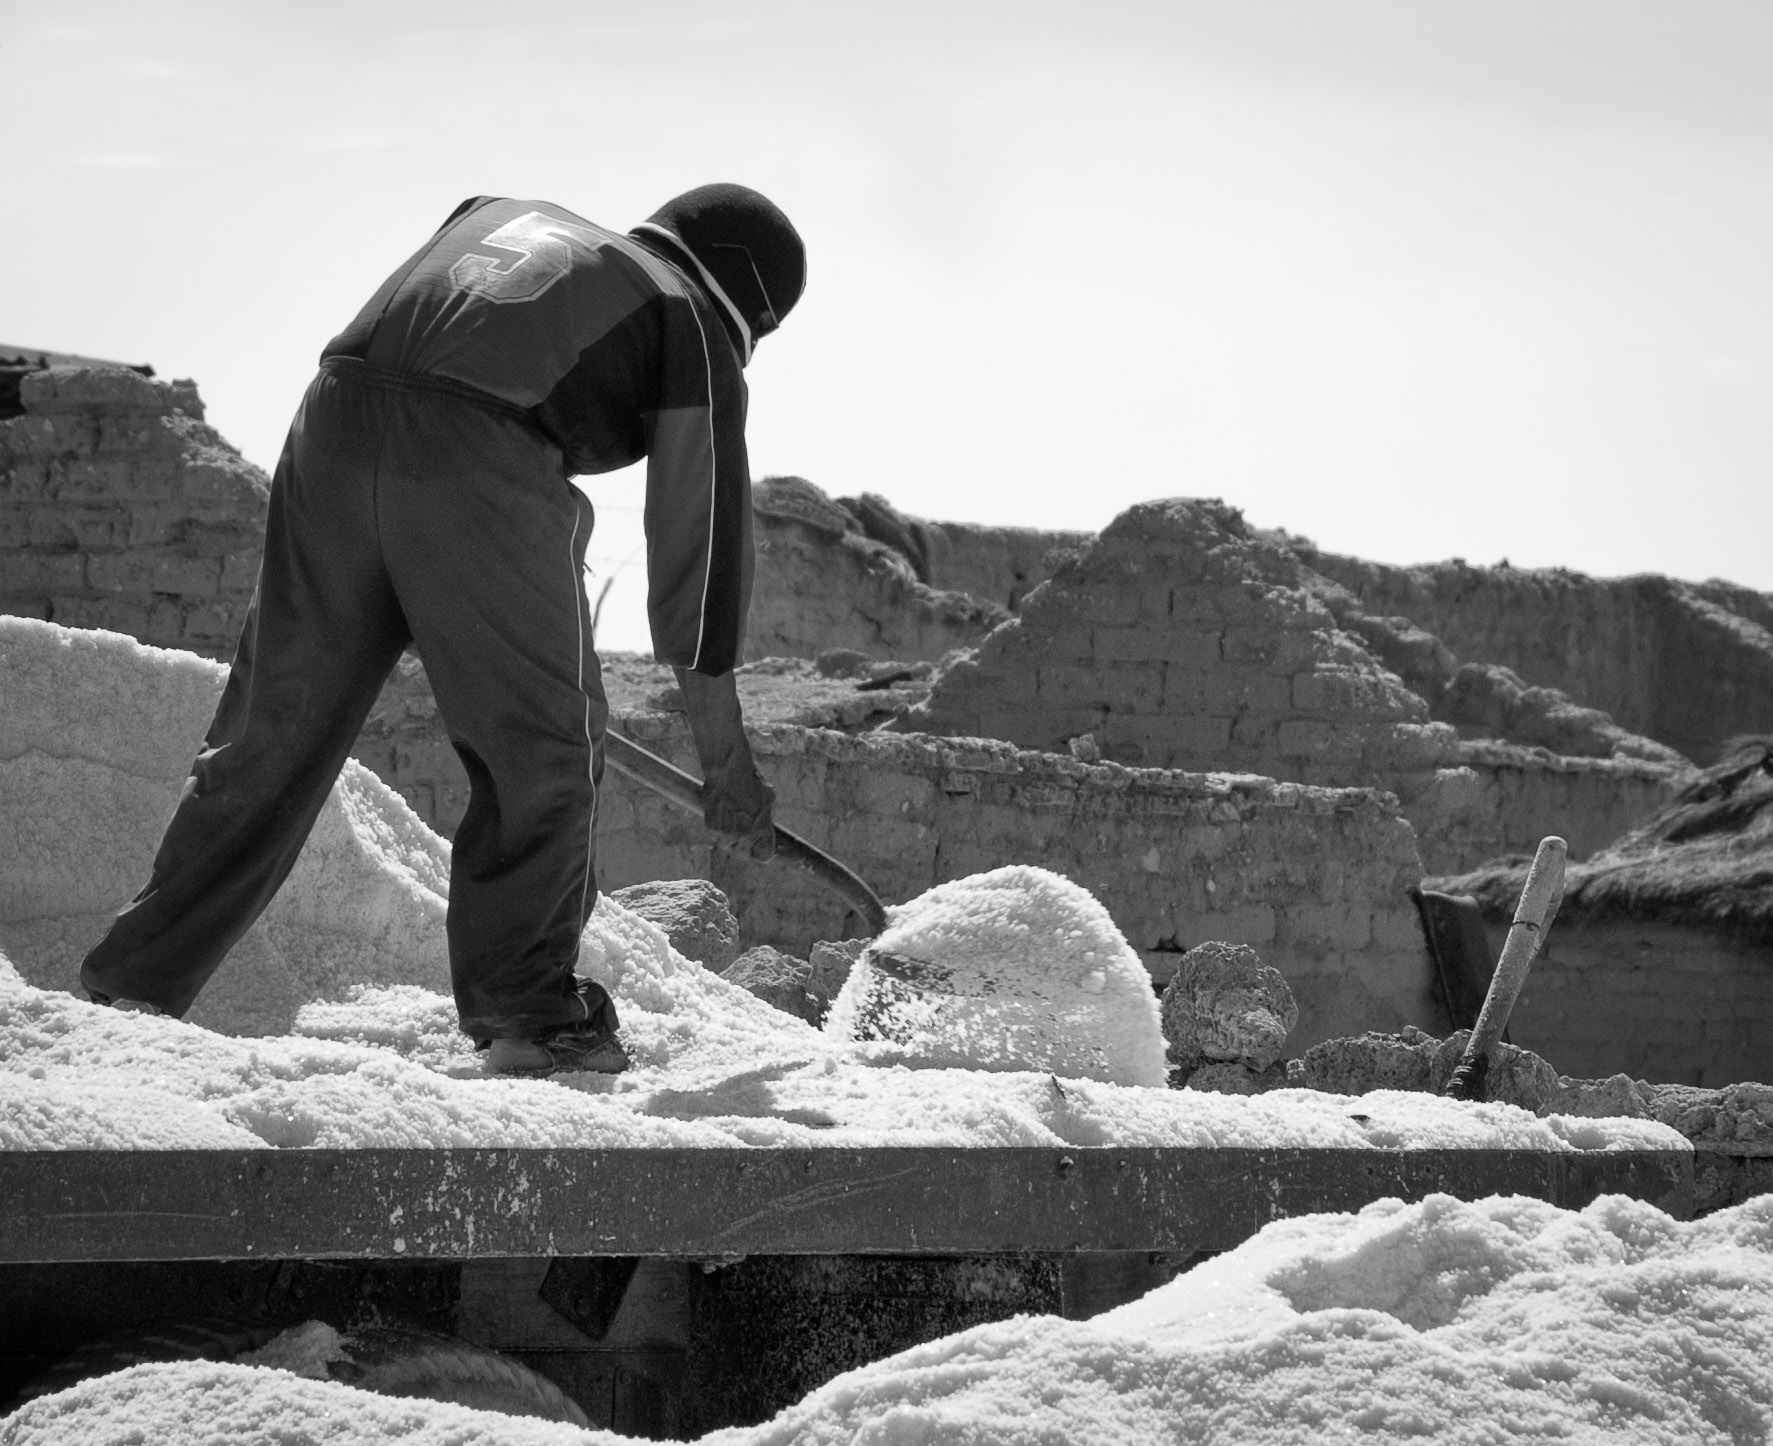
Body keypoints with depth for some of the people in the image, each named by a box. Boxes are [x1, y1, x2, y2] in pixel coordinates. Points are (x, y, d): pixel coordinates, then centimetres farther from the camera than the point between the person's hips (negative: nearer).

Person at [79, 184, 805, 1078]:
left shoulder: (495, 217, 35)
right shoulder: (692, 331, 19)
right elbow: (700, 543, 17)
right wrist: (725, 760, 22)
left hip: (335, 423, 5)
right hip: (478, 467, -5)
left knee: (273, 733, 12)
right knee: (542, 743, 11)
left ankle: (133, 988, 13)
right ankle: (526, 1011, 9)